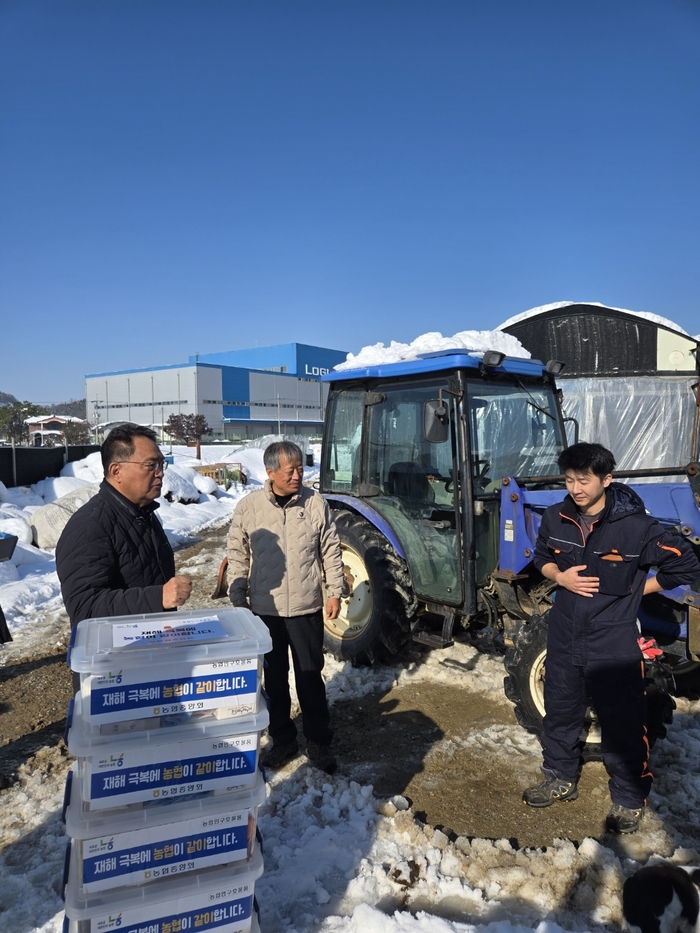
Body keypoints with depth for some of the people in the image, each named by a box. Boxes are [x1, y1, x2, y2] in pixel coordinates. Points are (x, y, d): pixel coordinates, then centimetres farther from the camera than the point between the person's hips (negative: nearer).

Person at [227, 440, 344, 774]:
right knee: (274, 678, 16)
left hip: (306, 608, 0)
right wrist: (237, 588, -3)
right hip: (265, 609, 1)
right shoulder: (248, 507, -6)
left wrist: (334, 591, 0)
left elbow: (330, 550, 1)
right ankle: (282, 739, 34)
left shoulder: (315, 503, -6)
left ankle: (318, 741, 29)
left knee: (311, 677, 11)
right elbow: (237, 554, 2)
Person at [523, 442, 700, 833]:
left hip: (615, 643, -4)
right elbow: (543, 557, 13)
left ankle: (630, 800, 32)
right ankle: (561, 779, 41)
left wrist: (632, 591, -7)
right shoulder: (557, 519, -4)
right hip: (565, 637, 5)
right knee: (560, 713, 19)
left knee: (624, 725, 10)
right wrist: (560, 577, -9)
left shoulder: (636, 525, -18)